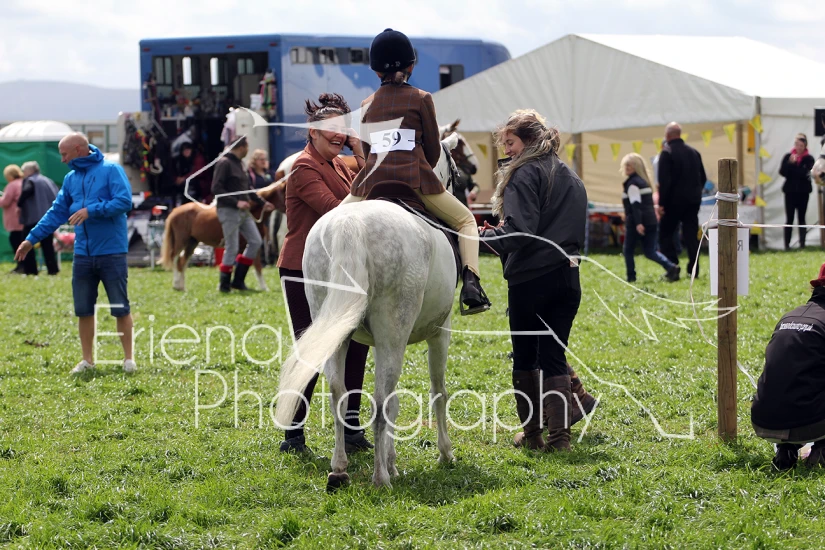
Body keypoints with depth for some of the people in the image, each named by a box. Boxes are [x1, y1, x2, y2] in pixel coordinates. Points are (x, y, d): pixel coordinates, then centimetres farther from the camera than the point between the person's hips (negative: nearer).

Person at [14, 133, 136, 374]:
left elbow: (124, 201, -17)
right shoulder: (71, 179, 11)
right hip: (83, 254, 6)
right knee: (83, 309, 7)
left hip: (112, 252, -6)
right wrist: (32, 238, 10)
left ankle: (128, 358, 10)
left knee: (120, 308, 0)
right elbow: (57, 213, 15)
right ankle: (87, 359, 16)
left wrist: (92, 210, -22)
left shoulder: (111, 171, -8)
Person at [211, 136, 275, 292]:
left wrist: (262, 203, 19)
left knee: (255, 241, 5)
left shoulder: (239, 164, 16)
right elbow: (216, 189, -19)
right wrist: (236, 202, -24)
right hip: (229, 211, -9)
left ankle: (238, 280, 11)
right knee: (232, 248, -5)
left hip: (244, 211, 9)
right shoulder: (224, 163, -12)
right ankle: (224, 284, 6)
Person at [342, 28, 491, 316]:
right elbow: (433, 150, 9)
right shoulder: (421, 99, 6)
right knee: (466, 221, 13)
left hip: (372, 178, 2)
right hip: (414, 174, -2)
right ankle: (470, 283, -9)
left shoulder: (367, 105, 16)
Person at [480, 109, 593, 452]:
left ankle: (532, 433, 11)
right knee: (554, 356, 6)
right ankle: (559, 435, -3)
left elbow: (519, 232, -19)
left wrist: (485, 235, -8)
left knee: (525, 356, 6)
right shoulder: (570, 177, 16)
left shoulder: (525, 174, -9)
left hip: (531, 278, -7)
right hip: (567, 276, 7)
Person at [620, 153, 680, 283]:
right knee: (650, 252, 7)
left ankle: (631, 277, 8)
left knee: (628, 250, 8)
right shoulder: (644, 181, 17)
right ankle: (671, 267, -12)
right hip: (651, 221, 8)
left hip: (637, 222, -8)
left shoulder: (632, 183, -10)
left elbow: (635, 204, -20)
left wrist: (638, 223, -27)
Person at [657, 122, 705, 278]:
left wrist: (662, 203, -13)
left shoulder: (667, 153, -11)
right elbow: (703, 178, 14)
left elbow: (664, 181, -16)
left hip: (674, 201, -5)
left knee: (665, 235, 5)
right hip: (693, 201, 5)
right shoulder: (694, 152, 9)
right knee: (691, 236, 8)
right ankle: (693, 269, 4)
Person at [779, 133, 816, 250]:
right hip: (790, 191, 1)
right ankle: (787, 244, 1)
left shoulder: (809, 159, -1)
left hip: (803, 192, -1)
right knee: (789, 218, -1)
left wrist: (793, 165, -12)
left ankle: (802, 243, 5)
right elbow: (782, 172, -5)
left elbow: (805, 173, -14)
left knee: (801, 218, 3)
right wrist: (790, 163, -18)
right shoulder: (788, 157, 4)